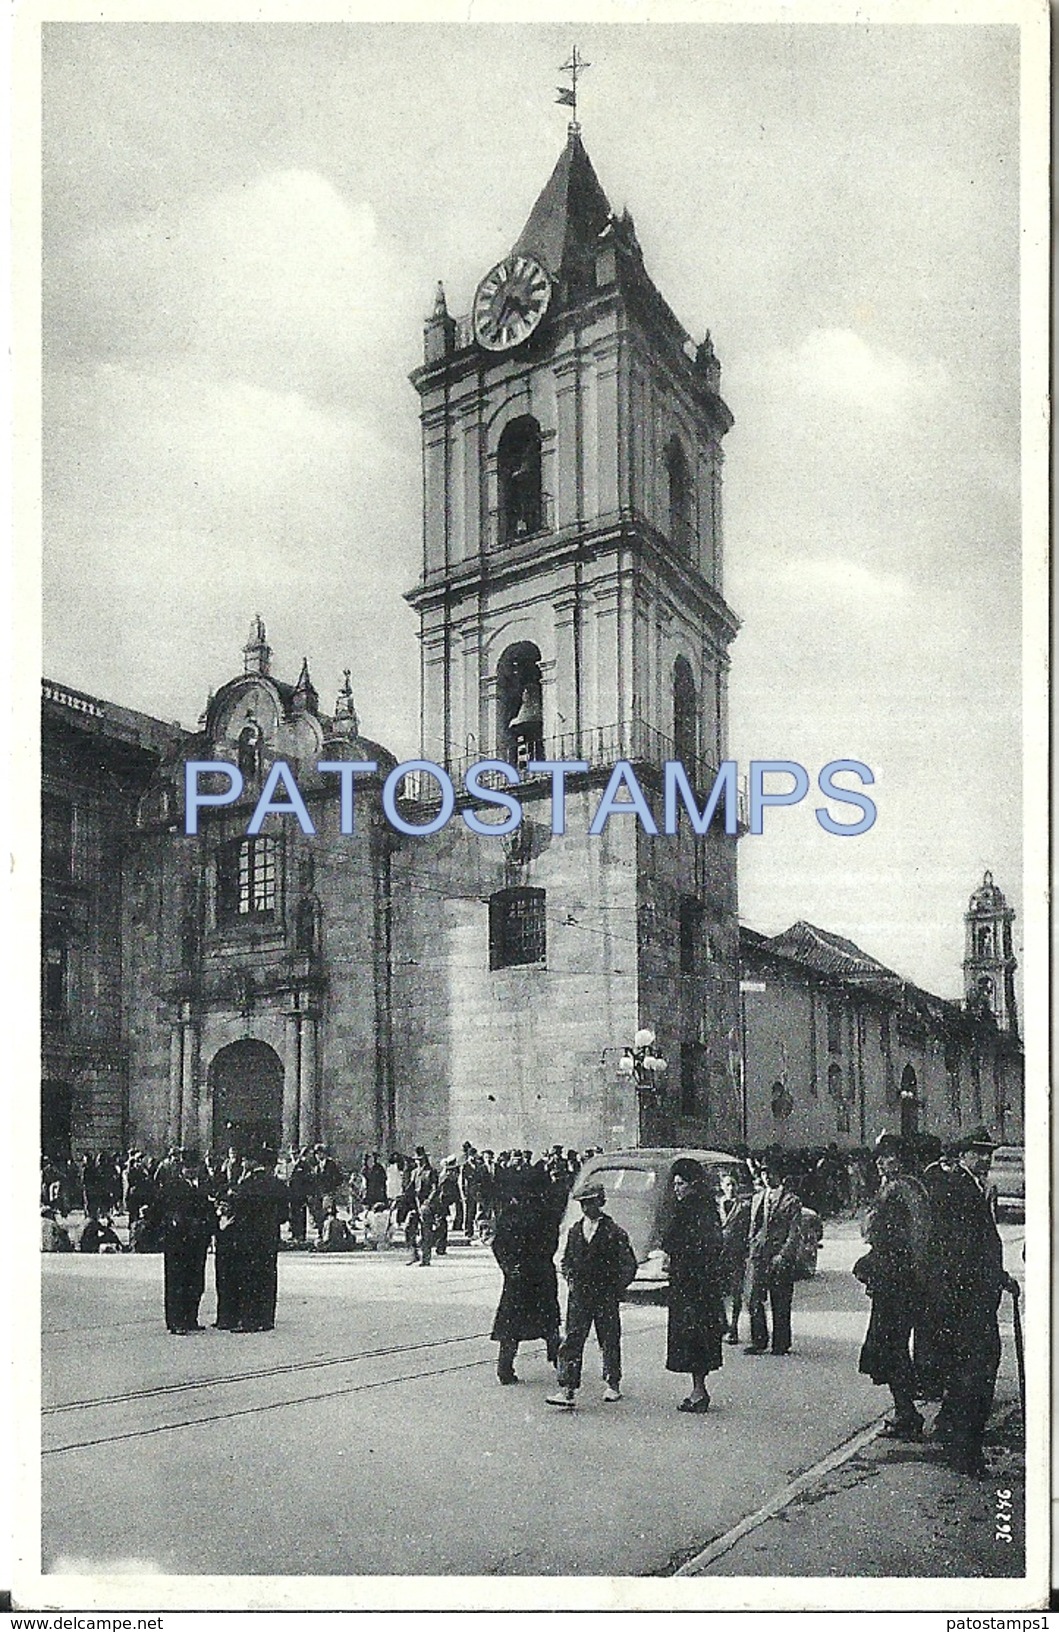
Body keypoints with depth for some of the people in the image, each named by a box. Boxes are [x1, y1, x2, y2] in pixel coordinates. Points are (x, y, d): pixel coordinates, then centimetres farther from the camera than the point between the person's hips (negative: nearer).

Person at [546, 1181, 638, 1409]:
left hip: (605, 1297, -3)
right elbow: (566, 1259, 21)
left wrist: (616, 1288, -6)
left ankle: (613, 1385, 27)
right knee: (571, 1341, -6)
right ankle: (567, 1391, -8)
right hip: (579, 1296, 3)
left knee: (610, 1342, 8)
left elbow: (629, 1265, -3)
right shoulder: (575, 1230, 8)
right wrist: (568, 1275, 4)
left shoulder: (614, 1232, -6)